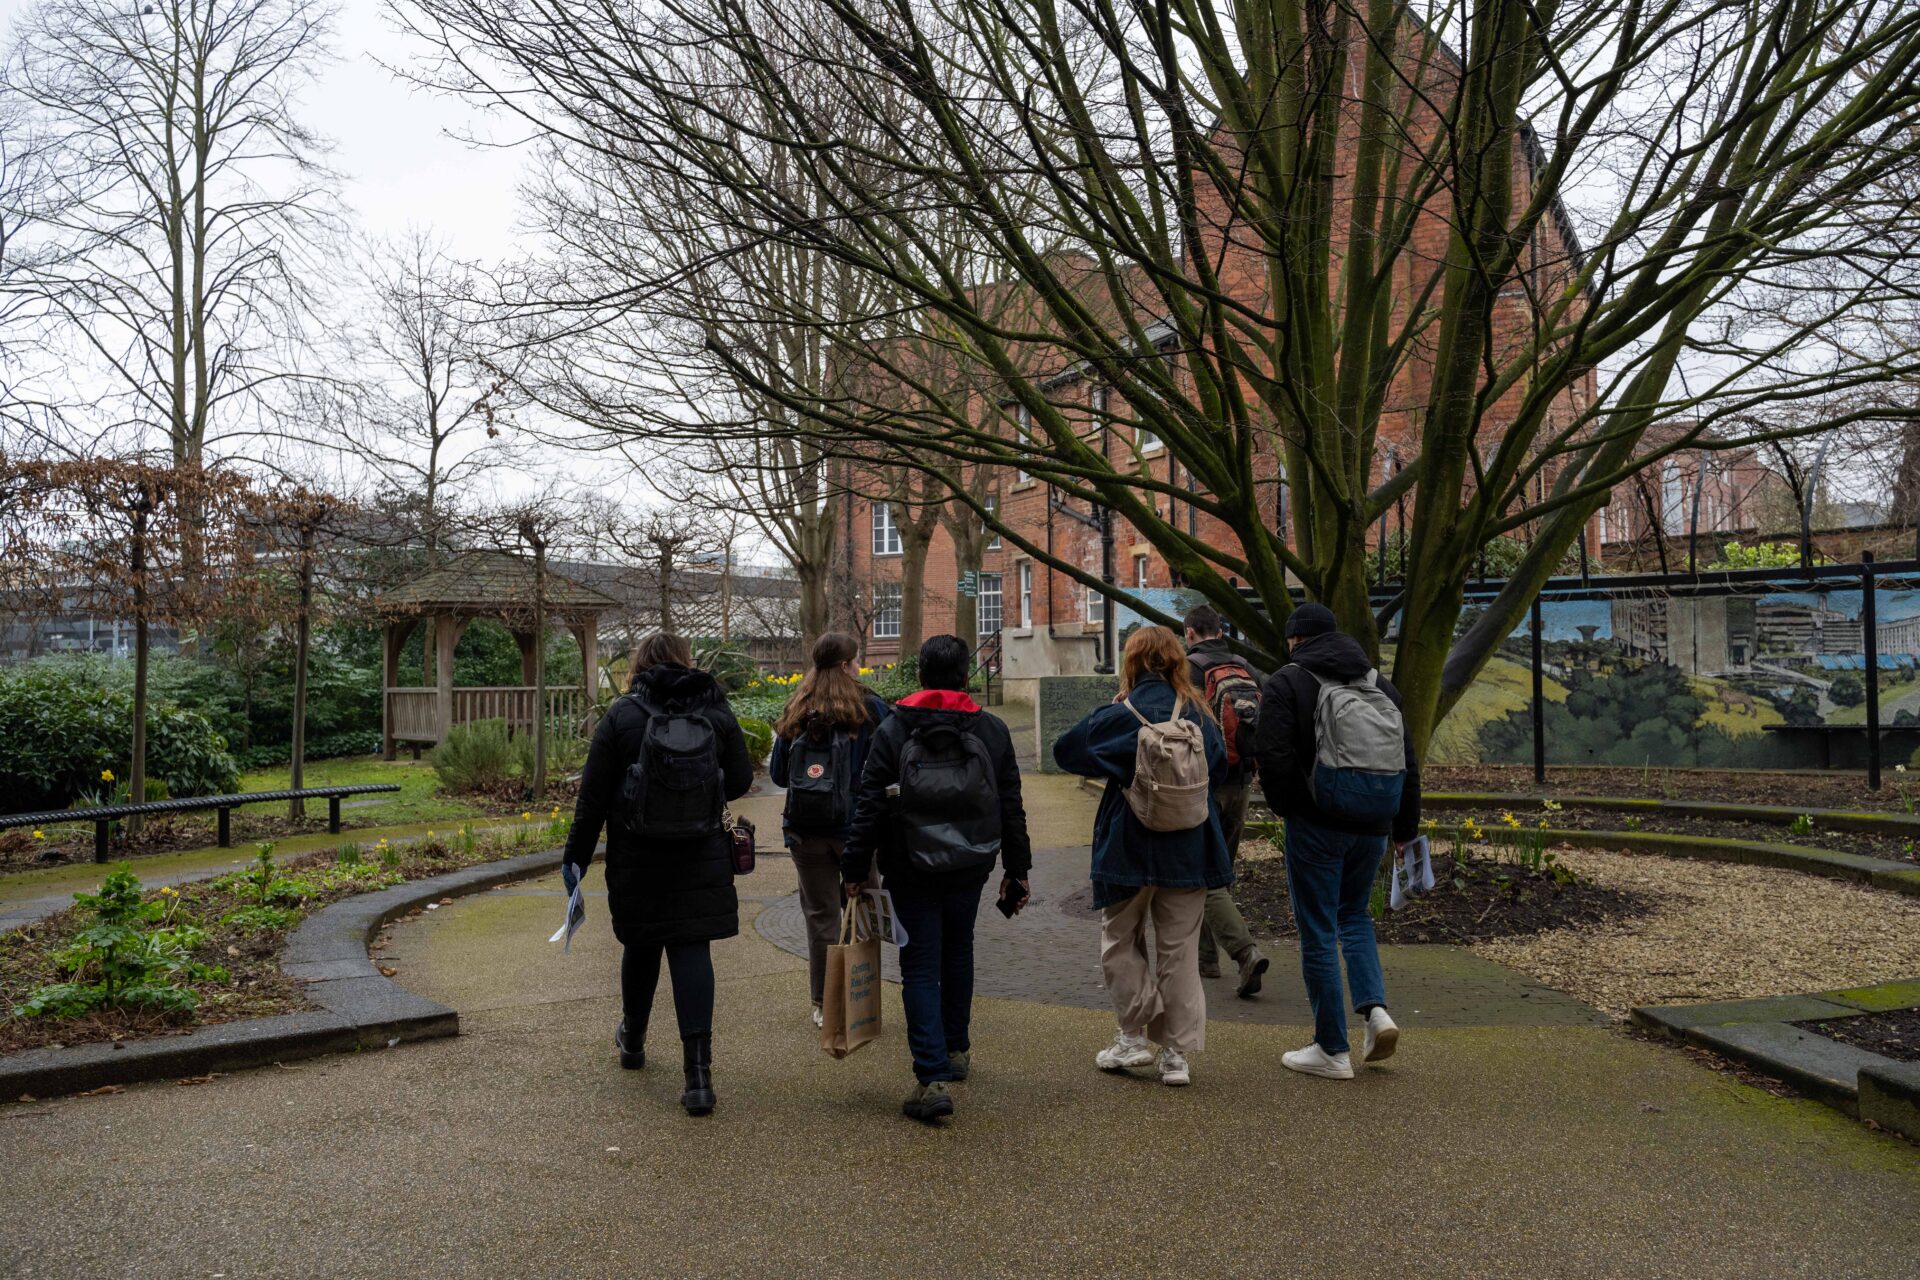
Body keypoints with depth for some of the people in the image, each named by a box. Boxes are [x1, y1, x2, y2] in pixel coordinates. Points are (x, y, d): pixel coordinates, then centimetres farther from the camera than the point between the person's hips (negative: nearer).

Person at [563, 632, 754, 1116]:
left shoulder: (621, 715, -7)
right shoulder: (717, 712, -2)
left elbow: (593, 795, -6)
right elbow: (740, 780, 4)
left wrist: (577, 857, 2)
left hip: (637, 858, 0)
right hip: (702, 858, 0)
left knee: (641, 945, 18)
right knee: (691, 950, 1)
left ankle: (633, 1040, 42)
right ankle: (698, 1072, -8)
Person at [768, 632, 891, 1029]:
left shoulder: (797, 712, 2)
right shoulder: (871, 708, -8)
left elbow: (777, 773, 7)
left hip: (806, 832, 3)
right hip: (855, 828, -2)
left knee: (820, 916, 11)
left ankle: (824, 1005, 17)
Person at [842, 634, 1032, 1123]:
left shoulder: (892, 730, -6)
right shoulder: (992, 730, 0)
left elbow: (870, 807, -8)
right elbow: (1011, 808, 4)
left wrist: (855, 869, -1)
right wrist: (1017, 870, 12)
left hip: (911, 871, -3)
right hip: (970, 867, 3)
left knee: (920, 968, 2)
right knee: (958, 954, 22)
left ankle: (933, 1078, -7)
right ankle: (957, 1051, 36)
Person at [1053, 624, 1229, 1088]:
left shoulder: (1119, 716, -12)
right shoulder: (1198, 713, -2)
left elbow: (1065, 751, -5)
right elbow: (1218, 768, 10)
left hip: (1130, 849, -3)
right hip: (1188, 848, 3)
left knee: (1120, 942, 15)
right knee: (1179, 950, 10)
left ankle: (1134, 1036, 13)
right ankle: (1178, 1054, 13)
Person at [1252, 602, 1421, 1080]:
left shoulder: (1287, 683, -7)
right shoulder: (1381, 684, 11)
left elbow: (1274, 758, -15)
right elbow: (1409, 762, 12)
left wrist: (1286, 807, 3)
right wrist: (1405, 828, 17)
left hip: (1316, 826, -5)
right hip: (1373, 827, 6)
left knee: (1318, 933, 3)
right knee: (1354, 916, 24)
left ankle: (1332, 1051, 9)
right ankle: (1375, 1008, 6)